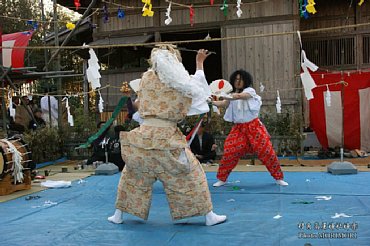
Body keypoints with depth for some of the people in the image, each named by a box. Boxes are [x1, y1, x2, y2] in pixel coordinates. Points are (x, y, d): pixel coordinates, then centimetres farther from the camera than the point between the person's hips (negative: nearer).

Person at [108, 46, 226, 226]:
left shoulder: (146, 78, 4)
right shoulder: (182, 83, -2)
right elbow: (199, 91, 18)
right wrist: (199, 65, 29)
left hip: (144, 135, 3)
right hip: (167, 138, -3)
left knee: (132, 176, 22)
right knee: (191, 175, 10)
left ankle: (118, 215, 27)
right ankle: (209, 215, 15)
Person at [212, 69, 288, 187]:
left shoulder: (250, 91, -6)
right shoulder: (231, 95, 9)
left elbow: (242, 96, -28)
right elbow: (223, 103, -9)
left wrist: (228, 96, -47)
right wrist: (211, 101, -29)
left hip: (254, 127, -3)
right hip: (238, 128, 3)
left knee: (266, 151, -3)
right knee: (229, 152, -8)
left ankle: (279, 178, 14)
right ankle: (222, 179, 7)